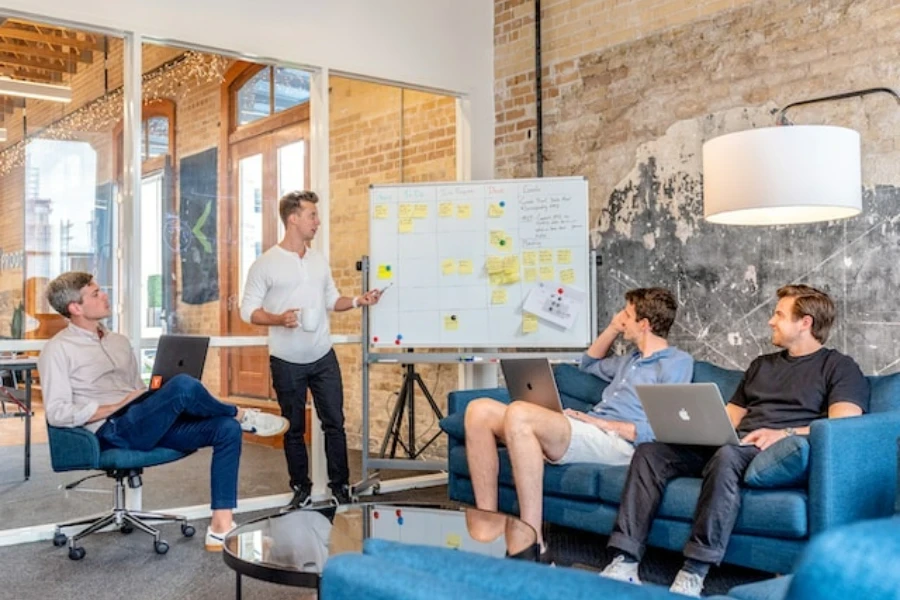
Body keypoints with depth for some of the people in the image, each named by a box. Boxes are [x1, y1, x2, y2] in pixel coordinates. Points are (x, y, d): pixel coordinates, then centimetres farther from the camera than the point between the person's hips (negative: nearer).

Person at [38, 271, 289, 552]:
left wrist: (158, 401, 2)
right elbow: (57, 413, -10)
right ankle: (242, 414, -2)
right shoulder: (58, 350, -1)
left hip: (148, 425, 8)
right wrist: (117, 406, -13)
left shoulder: (119, 341, 22)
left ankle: (221, 528, -19)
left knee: (227, 428, -15)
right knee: (183, 385, -32)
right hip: (113, 430, -8)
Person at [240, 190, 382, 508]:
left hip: (323, 357, 4)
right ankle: (301, 488, 23)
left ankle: (340, 485, 17)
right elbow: (248, 310, -8)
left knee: (334, 422, 6)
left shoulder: (320, 260, 7)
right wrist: (279, 319, -24)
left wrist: (357, 301, -3)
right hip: (287, 362, -4)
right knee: (294, 428, 9)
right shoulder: (265, 264, -8)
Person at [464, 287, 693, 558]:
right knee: (480, 410, -7)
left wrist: (599, 422, -12)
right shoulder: (633, 360, 29)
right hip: (585, 432, 9)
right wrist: (613, 328, 32)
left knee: (519, 413, -34)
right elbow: (589, 365, 47)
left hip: (617, 442, -9)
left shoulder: (677, 362, 2)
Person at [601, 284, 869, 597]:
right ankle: (625, 562, -25)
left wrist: (786, 433, -23)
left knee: (727, 456, -40)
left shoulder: (839, 367, 7)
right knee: (650, 451, -15)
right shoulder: (761, 364, 29)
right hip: (731, 445, 7)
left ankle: (694, 573, -38)